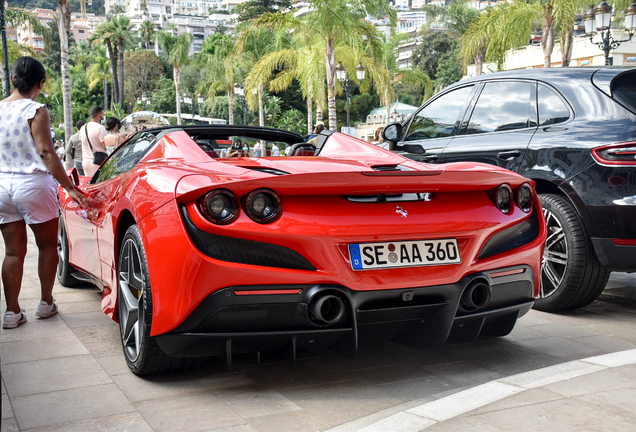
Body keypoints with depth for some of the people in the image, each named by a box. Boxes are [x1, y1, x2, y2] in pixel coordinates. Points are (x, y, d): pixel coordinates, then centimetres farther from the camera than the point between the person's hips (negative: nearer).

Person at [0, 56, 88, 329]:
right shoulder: (36, 111, -11)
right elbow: (46, 153, -17)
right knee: (48, 246, 12)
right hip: (33, 184, -5)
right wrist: (69, 187, -16)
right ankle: (46, 303, 18)